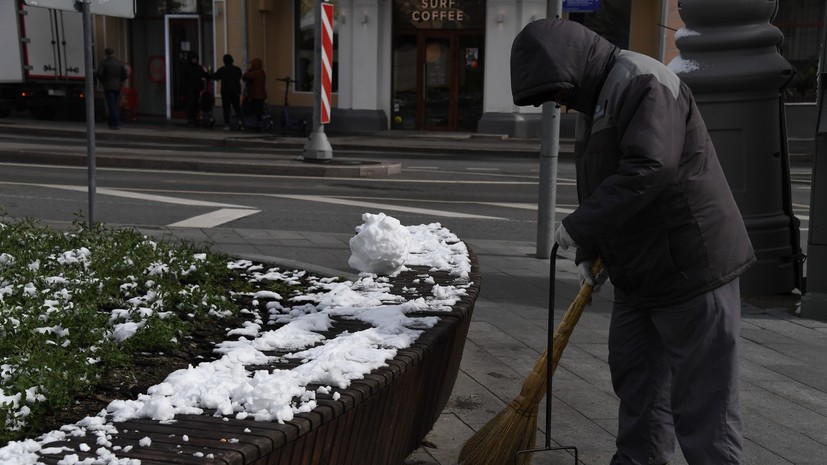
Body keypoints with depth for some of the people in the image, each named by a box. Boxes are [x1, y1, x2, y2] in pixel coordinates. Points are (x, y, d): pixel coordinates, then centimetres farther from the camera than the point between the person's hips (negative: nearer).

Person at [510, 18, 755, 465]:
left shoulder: (643, 84, -17)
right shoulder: (597, 97, 14)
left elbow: (647, 170, -30)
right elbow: (600, 186, 19)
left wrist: (579, 226, -23)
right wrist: (588, 252, 10)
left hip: (691, 265, -10)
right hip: (639, 271, 10)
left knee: (701, 394, -3)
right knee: (635, 373, 19)